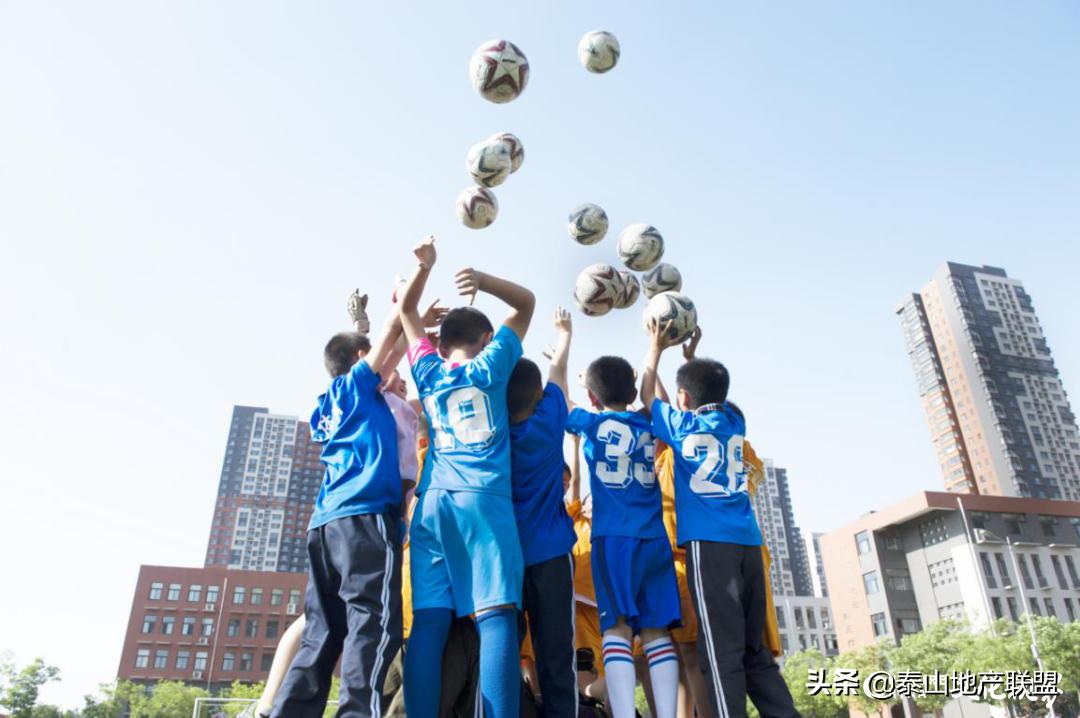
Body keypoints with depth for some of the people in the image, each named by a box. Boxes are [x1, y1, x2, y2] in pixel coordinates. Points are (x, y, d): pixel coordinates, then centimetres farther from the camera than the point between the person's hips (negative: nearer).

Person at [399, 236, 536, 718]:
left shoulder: (427, 371, 18)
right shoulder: (490, 366, 10)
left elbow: (406, 311, 33)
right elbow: (526, 302, 18)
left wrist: (424, 267, 21)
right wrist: (481, 279, 2)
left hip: (432, 502, 4)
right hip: (484, 499, -4)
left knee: (429, 620, -2)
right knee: (495, 615, -10)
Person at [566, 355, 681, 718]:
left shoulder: (592, 423, 5)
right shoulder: (648, 426, 13)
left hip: (615, 538, -4)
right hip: (655, 539, 4)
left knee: (617, 629, -9)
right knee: (657, 632, 3)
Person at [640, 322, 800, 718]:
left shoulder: (682, 425, 4)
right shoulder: (734, 423, 15)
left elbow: (647, 396, 21)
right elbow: (709, 389, 36)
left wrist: (655, 348, 30)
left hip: (710, 542, -5)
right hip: (748, 540, 5)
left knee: (722, 649, -8)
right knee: (754, 648, 11)